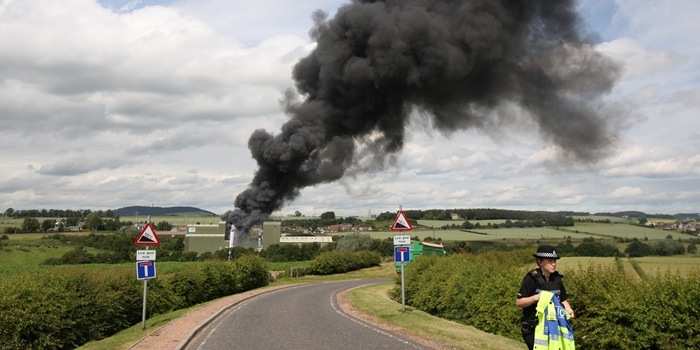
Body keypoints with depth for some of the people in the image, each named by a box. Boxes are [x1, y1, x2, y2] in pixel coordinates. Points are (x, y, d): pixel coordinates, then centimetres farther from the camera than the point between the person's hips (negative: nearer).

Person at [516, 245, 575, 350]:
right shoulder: (532, 278, -12)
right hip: (533, 328, -6)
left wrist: (568, 309, -8)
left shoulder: (556, 278, 5)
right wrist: (536, 297, -28)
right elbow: (518, 303, -14)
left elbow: (563, 299, 13)